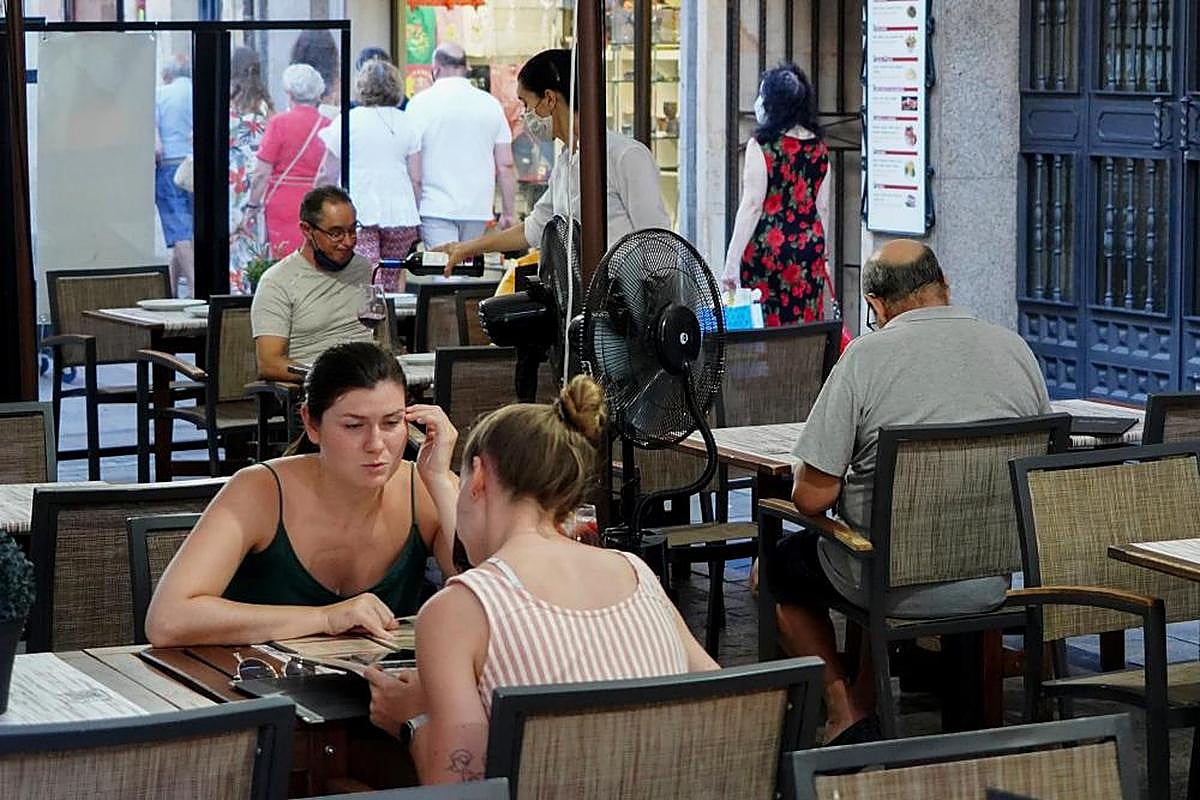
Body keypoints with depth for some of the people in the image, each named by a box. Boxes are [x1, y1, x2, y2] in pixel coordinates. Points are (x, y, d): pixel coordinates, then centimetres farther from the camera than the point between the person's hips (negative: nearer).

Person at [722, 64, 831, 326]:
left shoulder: (762, 145, -9)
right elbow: (822, 208, 13)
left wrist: (732, 262, -10)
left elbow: (752, 206, -12)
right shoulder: (819, 147, 8)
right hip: (810, 247, 6)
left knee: (764, 327, -2)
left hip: (768, 248, -6)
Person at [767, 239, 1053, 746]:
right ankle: (864, 709, 39)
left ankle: (848, 723, 23)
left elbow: (812, 497, -13)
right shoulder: (1016, 350, 0)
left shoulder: (866, 356, -13)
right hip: (993, 583, 5)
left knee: (787, 565, 26)